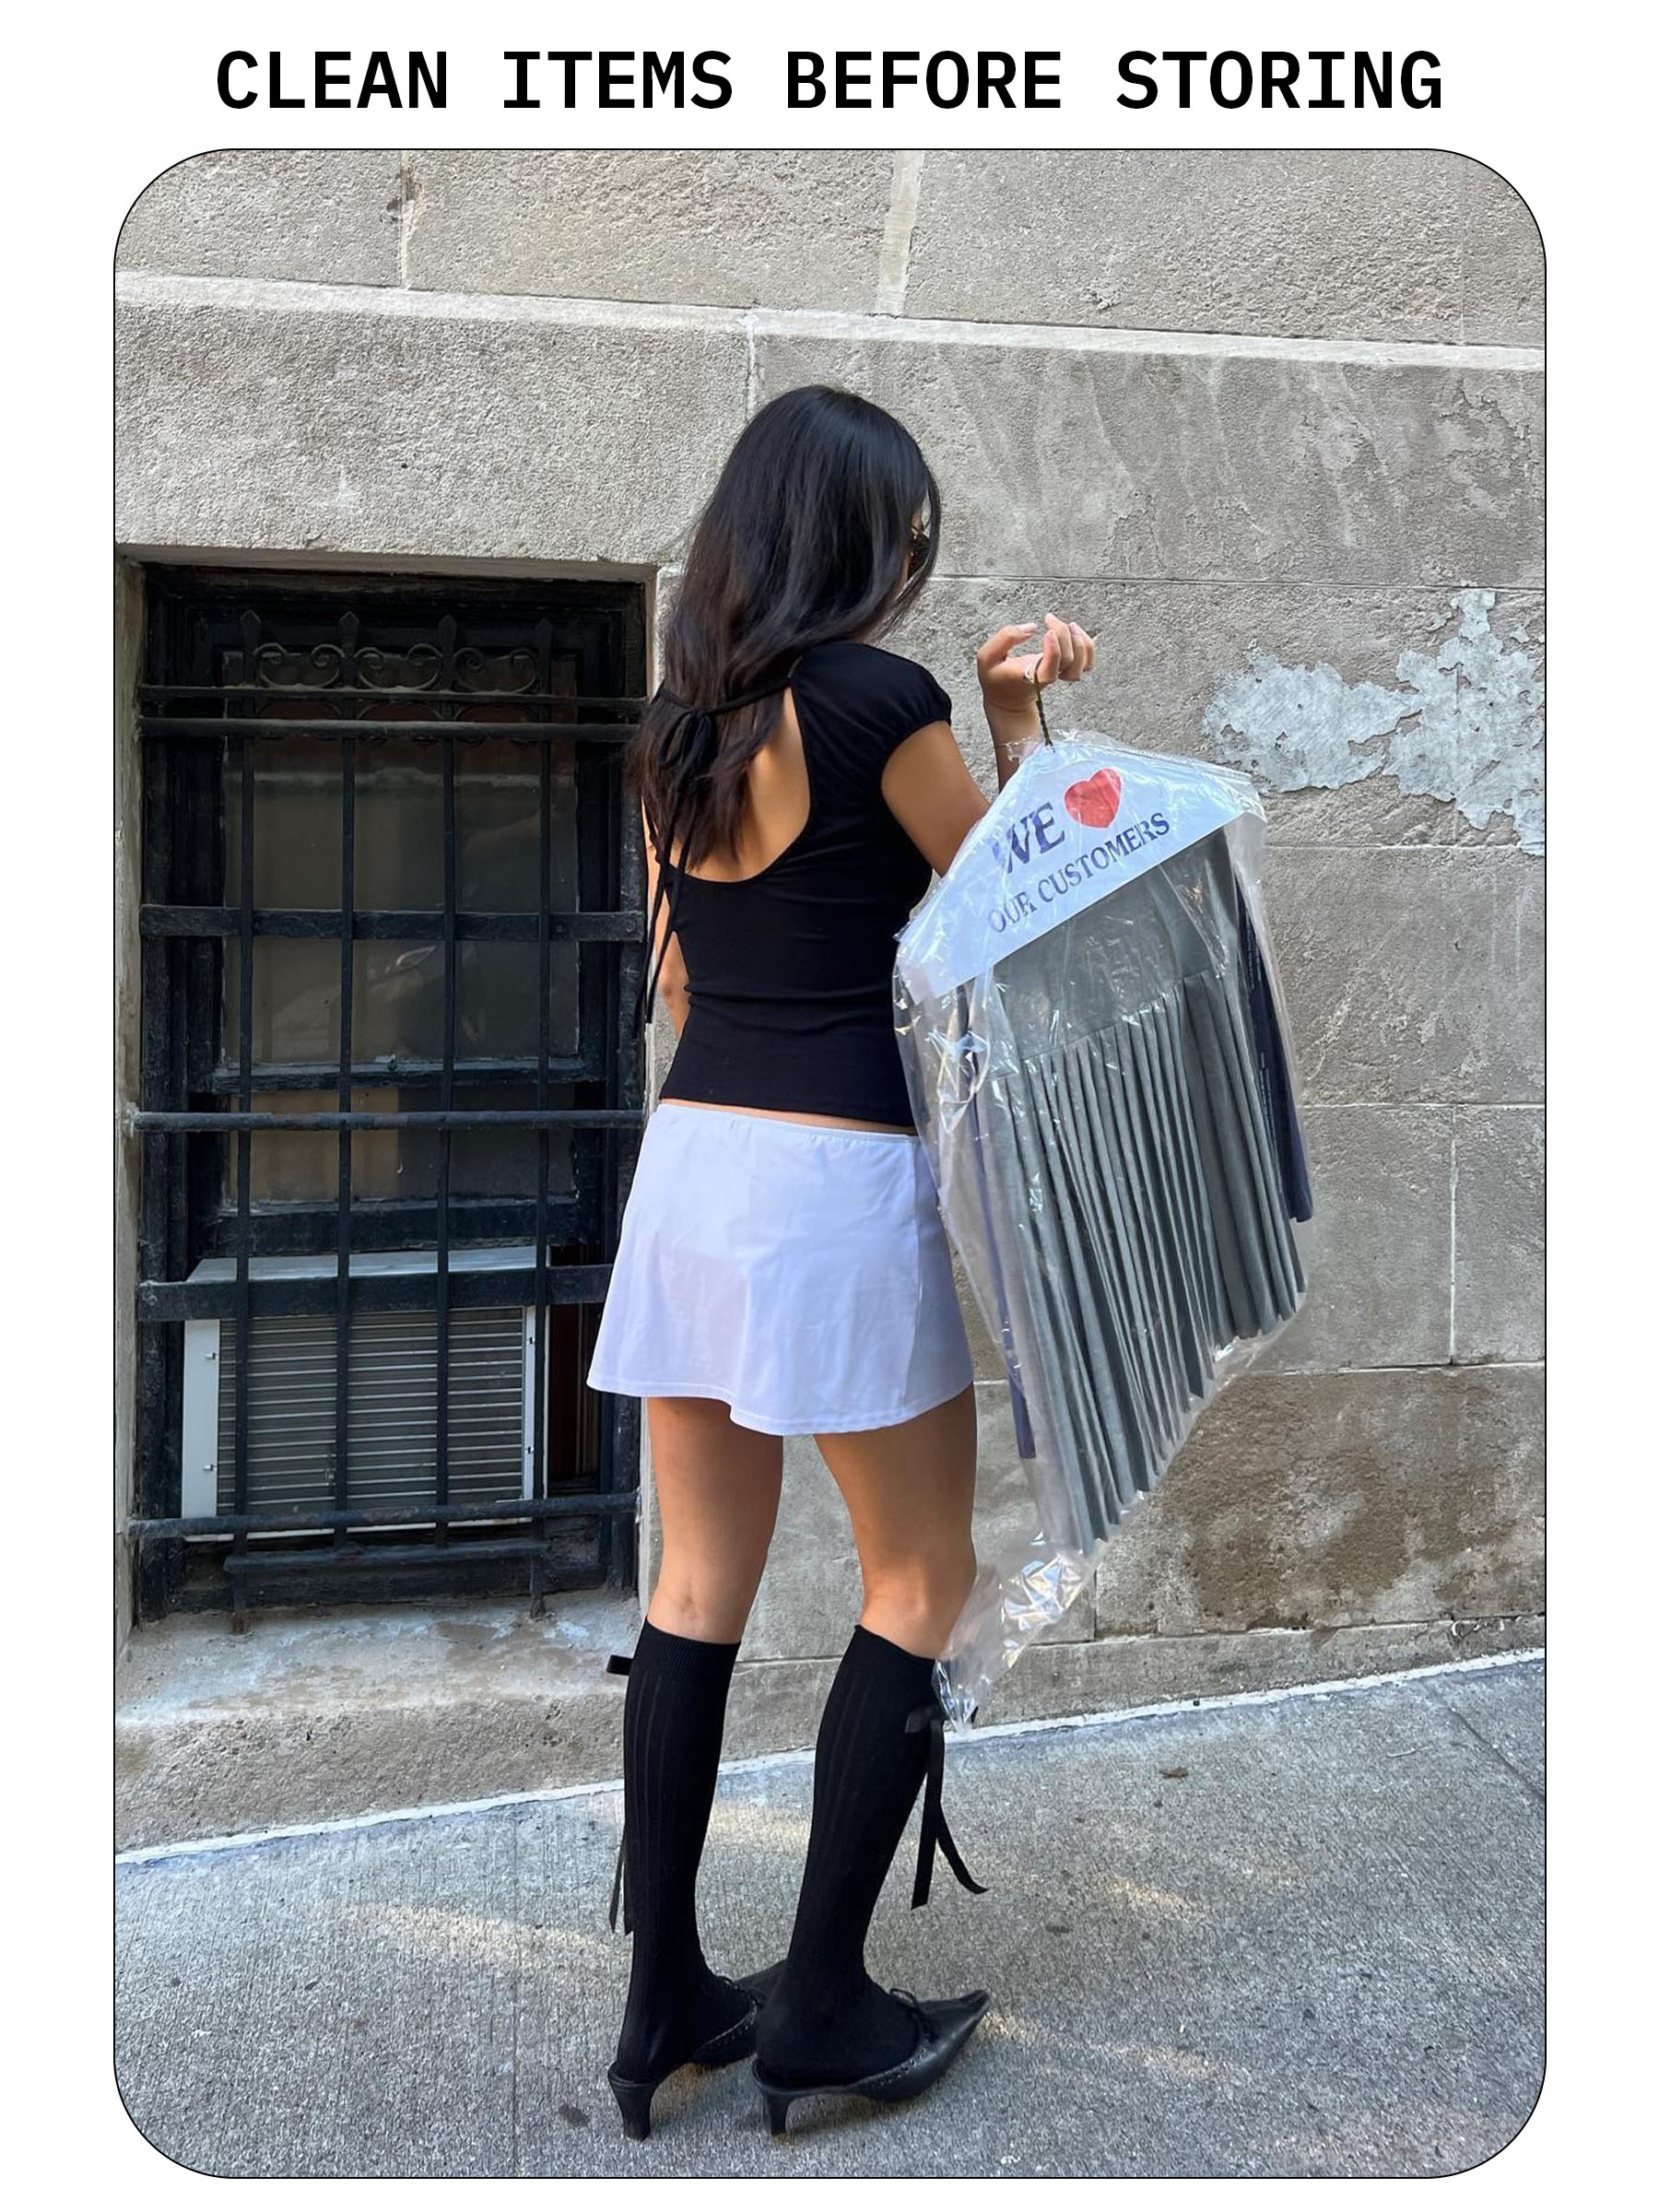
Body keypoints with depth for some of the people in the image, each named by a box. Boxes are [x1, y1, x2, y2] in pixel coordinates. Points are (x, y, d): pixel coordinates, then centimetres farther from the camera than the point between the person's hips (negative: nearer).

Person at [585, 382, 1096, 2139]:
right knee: (920, 1582, 8)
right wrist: (1019, 716, 7)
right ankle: (820, 2000, 15)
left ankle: (664, 1995, 22)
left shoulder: (675, 721, 12)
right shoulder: (879, 697, -9)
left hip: (687, 1154, 7)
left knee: (700, 1580, 12)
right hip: (840, 1172, -7)